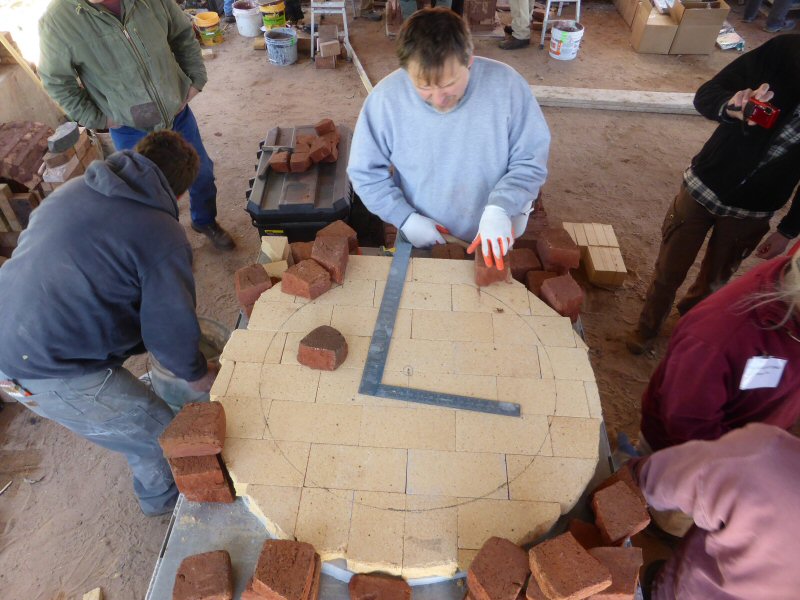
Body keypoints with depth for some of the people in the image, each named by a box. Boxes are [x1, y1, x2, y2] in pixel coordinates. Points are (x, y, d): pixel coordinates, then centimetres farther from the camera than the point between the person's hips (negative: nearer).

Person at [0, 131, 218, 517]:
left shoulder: (72, 189, 8)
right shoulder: (164, 236, -16)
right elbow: (171, 331, -12)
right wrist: (197, 375, 11)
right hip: (51, 376, -9)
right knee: (160, 438, 10)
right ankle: (163, 495, 40)